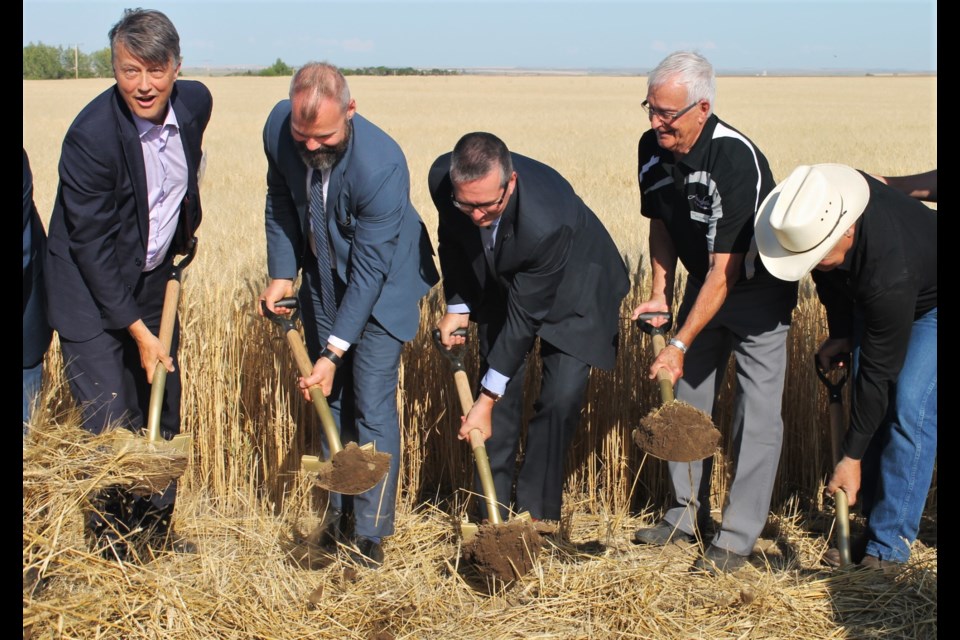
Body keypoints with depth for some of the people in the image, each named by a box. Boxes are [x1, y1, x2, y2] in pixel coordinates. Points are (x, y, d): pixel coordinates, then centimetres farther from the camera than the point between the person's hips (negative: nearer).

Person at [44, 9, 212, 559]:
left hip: (154, 283, 6)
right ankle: (112, 544, 13)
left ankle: (157, 527, 31)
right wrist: (138, 331, -19)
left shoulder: (196, 103, -9)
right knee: (112, 426, -5)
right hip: (92, 293, -6)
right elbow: (93, 245, -21)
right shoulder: (91, 136, -27)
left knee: (164, 412, 13)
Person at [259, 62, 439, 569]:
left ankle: (371, 532, 3)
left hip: (382, 282, -6)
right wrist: (281, 272, -5)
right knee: (329, 396, 12)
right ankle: (340, 508, 27)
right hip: (322, 276, 6)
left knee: (373, 404, -8)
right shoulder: (279, 128, -19)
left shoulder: (381, 165, -35)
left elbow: (370, 269, -30)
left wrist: (335, 351, -30)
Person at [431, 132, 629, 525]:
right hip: (501, 282, 5)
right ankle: (494, 516, 9)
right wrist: (456, 306, -6)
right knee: (503, 392, -1)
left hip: (573, 290, -4)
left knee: (562, 398, -12)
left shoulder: (548, 222, -44)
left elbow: (525, 315, -34)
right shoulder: (442, 177, -28)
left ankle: (535, 517, 4)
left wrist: (486, 400, -28)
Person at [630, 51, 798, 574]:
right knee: (686, 396, 9)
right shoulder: (653, 149, -11)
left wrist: (681, 345, -32)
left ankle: (737, 537, -1)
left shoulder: (735, 160, -33)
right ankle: (687, 515, 23)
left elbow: (725, 269, -32)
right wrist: (660, 294, -3)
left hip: (758, 289, -7)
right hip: (702, 283, 7)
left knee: (757, 409, -8)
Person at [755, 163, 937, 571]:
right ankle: (875, 526, 10)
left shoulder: (890, 269, -44)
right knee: (869, 404, 1)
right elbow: (829, 274, -1)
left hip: (926, 304, -7)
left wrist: (852, 457, -27)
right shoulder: (820, 202, -27)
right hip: (872, 297, 7)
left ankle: (890, 544, -10)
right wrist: (840, 332, -5)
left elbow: (877, 370, -34)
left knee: (909, 408, -17)